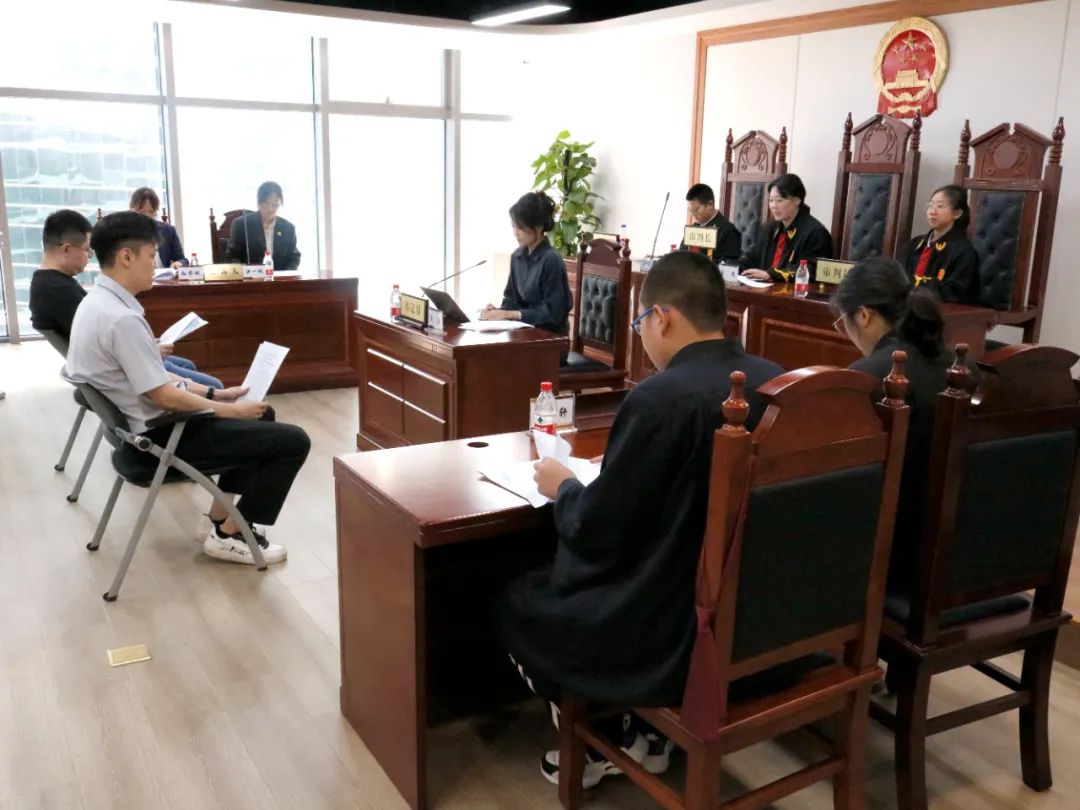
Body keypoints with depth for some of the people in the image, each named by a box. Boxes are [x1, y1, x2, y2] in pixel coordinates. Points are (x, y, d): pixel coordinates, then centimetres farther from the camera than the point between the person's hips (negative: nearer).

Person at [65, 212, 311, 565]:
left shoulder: (97, 302, 6)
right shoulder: (122, 318, -27)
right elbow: (164, 395, -23)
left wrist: (214, 394, 10)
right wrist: (232, 410, -11)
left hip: (144, 421, 11)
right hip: (159, 434, -10)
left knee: (262, 415, 25)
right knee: (293, 441, -9)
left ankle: (220, 518, 24)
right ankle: (229, 535, 5)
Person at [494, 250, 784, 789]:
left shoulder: (662, 397, -25)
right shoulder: (775, 381, -3)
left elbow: (597, 534, -18)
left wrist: (563, 488, 2)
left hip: (682, 634, -8)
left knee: (516, 604, 15)